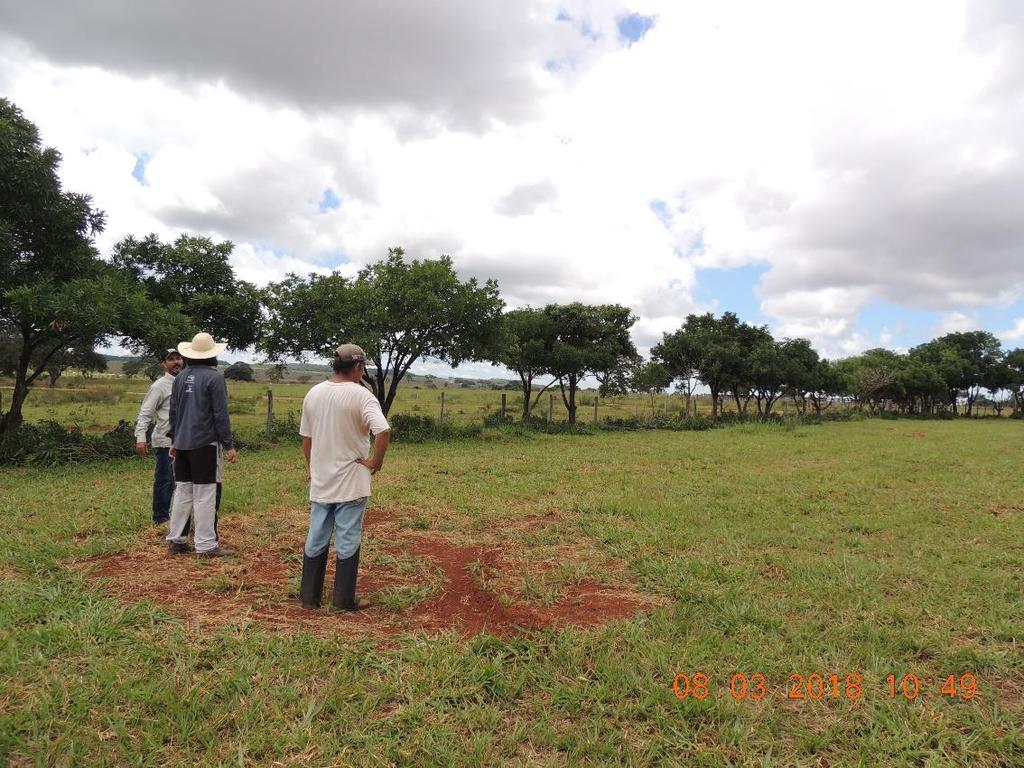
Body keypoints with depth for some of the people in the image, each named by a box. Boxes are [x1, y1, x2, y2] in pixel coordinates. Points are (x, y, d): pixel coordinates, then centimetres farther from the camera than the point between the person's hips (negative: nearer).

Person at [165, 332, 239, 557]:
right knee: (204, 494, -3)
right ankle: (206, 545, 0)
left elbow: (173, 412, 14)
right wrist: (229, 445, -7)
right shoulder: (214, 378, -11)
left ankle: (176, 540, 19)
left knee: (182, 491, 14)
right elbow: (220, 415, -12)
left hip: (182, 444, 6)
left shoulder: (181, 377, 8)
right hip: (205, 444, -6)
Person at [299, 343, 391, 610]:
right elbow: (384, 431, -29)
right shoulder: (361, 395, -15)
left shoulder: (313, 393, 3)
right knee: (348, 542, 5)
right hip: (351, 482, -5)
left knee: (316, 539, 15)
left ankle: (309, 596, 24)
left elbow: (306, 439, 10)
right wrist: (376, 462, -14)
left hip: (320, 482, 5)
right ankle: (344, 599, 14)